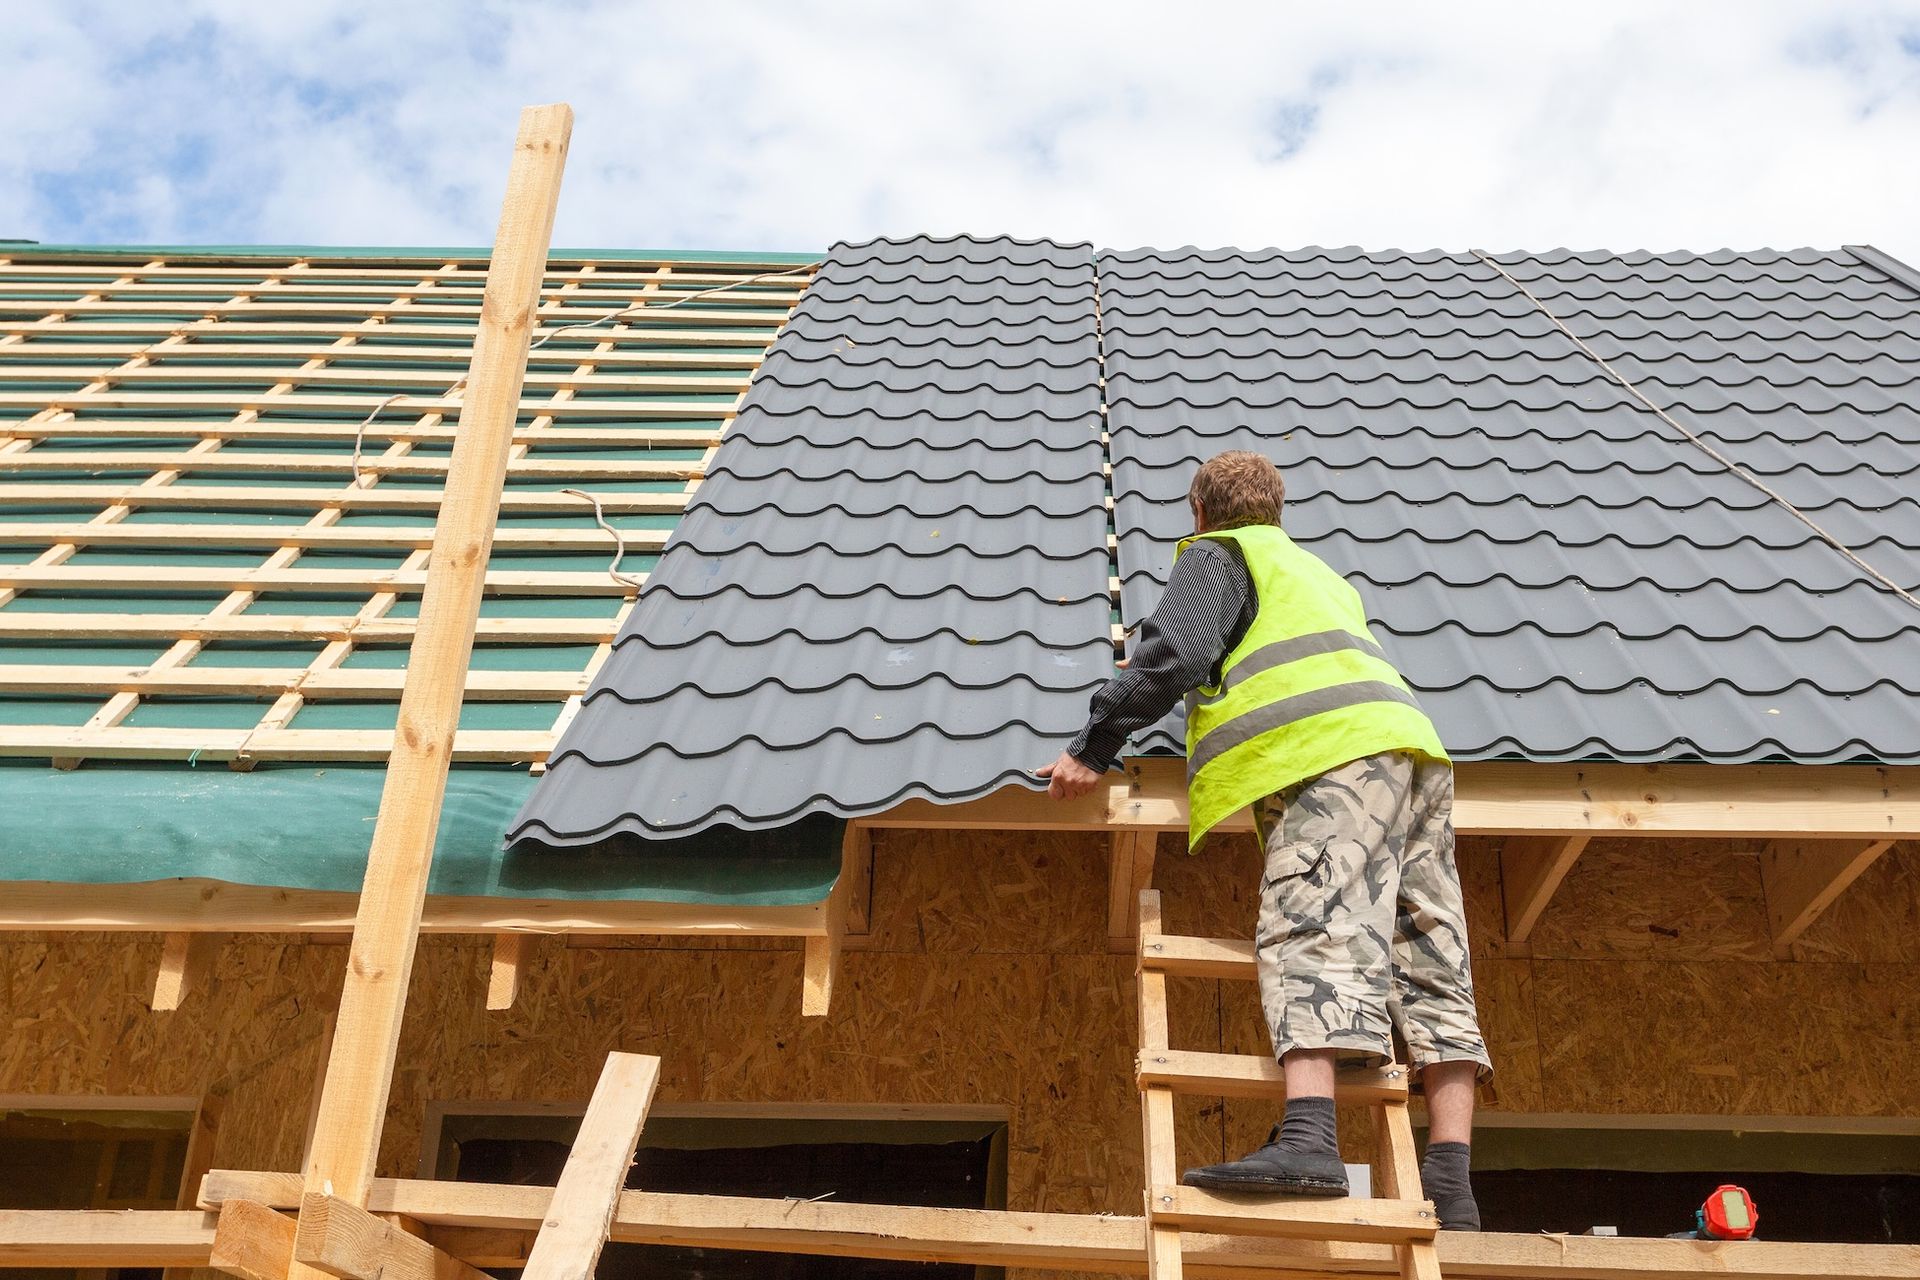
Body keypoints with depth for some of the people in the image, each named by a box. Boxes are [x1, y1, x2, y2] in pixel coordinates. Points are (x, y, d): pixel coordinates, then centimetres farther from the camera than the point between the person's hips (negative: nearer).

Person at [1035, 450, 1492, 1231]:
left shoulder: (1214, 555, 13)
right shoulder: (1317, 571, 38)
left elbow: (1175, 653, -4)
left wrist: (1093, 750, -2)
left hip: (1335, 756, -8)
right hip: (1410, 750, 8)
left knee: (1310, 935, -22)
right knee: (1428, 963, -1)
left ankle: (1309, 1139, -39)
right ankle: (1451, 1186, -7)